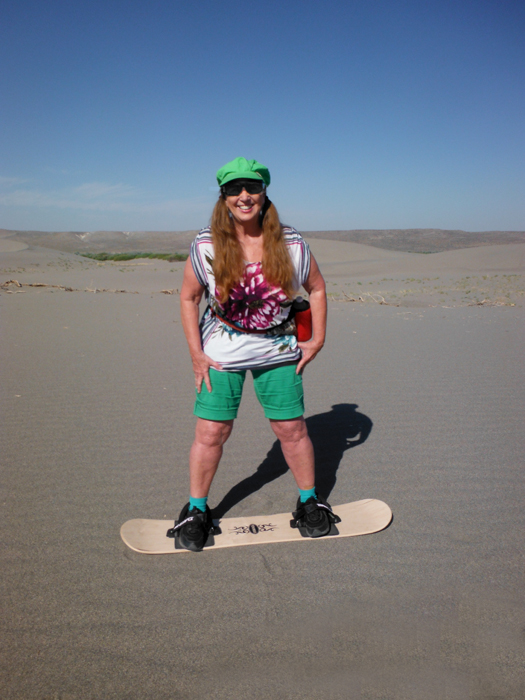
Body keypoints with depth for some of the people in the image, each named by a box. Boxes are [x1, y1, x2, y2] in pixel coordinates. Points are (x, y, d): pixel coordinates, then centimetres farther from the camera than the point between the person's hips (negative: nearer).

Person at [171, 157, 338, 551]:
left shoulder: (291, 244, -7)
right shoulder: (206, 246, -9)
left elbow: (316, 287, 6)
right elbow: (189, 298, 1)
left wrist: (318, 340, 1)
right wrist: (196, 353, -4)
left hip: (279, 350, 1)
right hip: (222, 351, 0)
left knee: (292, 429, 7)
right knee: (211, 432, 0)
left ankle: (309, 501, 31)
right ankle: (197, 509, 23)